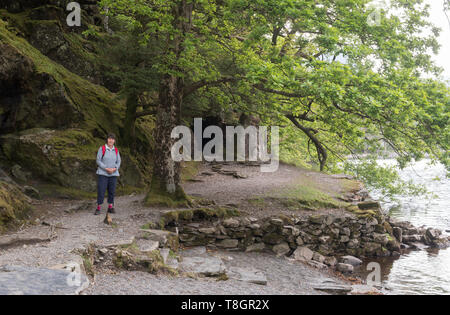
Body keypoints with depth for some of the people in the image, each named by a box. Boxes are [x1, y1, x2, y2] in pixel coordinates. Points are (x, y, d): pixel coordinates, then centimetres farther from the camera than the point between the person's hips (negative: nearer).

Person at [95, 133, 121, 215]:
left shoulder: (116, 150, 6)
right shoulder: (102, 148, -5)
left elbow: (118, 162, 7)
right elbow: (98, 161, -7)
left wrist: (114, 169, -12)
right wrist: (106, 169, -17)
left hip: (113, 174, 3)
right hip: (103, 173, -3)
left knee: (112, 191, 4)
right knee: (101, 191, -7)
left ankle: (110, 207, 14)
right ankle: (98, 208, -1)